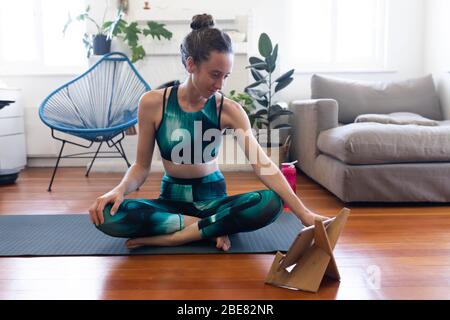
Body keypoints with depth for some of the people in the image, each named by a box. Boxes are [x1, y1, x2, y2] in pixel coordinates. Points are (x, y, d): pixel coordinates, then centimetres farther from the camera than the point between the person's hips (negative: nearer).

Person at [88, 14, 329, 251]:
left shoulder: (228, 110, -11)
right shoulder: (152, 103, -10)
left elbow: (262, 163, -19)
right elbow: (142, 165, -3)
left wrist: (303, 213, -27)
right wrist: (119, 190, -25)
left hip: (213, 198, 0)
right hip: (172, 199, 1)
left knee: (271, 203, -30)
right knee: (106, 215, -28)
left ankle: (166, 238, -22)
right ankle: (212, 227, -20)